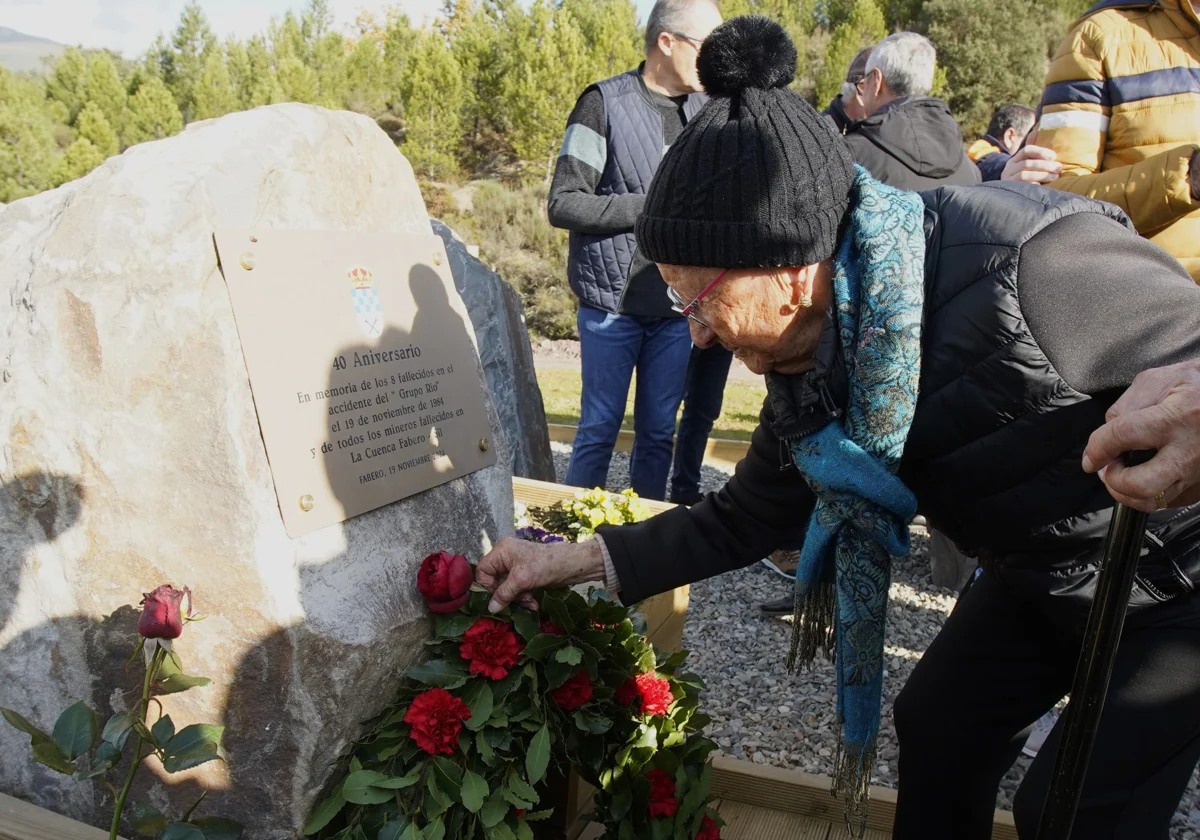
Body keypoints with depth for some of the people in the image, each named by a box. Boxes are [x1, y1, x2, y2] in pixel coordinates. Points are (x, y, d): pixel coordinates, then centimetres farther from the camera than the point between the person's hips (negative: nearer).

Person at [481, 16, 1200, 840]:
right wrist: (572, 561, -4)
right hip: (1043, 576, 6)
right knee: (936, 725, 12)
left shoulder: (1031, 269, -39)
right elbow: (745, 517, -3)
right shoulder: (812, 365, -12)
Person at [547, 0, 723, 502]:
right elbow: (563, 205, -12)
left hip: (675, 307, 5)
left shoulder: (706, 110, 8)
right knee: (600, 429, 4)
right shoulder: (606, 103, -7)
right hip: (613, 304, -4)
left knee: (658, 433, 11)